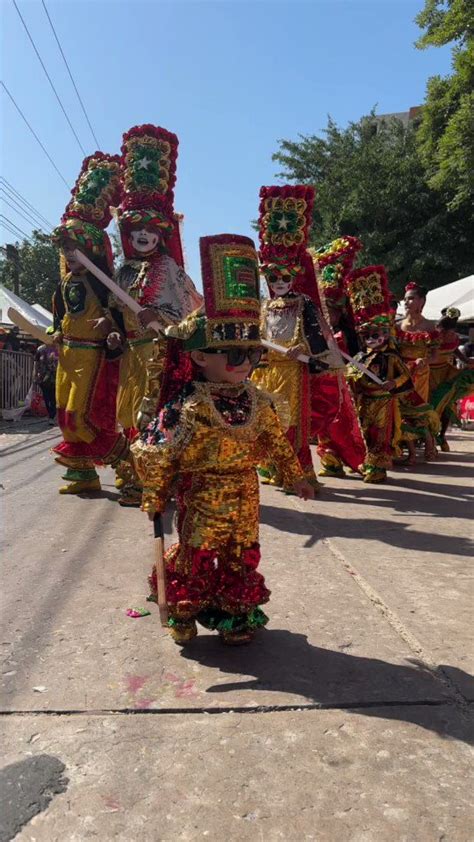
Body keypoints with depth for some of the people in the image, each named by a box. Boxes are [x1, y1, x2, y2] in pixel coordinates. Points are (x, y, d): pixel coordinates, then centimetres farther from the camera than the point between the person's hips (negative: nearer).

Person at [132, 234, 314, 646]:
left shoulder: (257, 401, 1)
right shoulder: (189, 404, -18)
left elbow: (277, 441, 12)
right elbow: (157, 452, -14)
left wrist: (296, 476, 16)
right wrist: (154, 495, -9)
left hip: (245, 493, 6)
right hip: (202, 494, -5)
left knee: (242, 554, 15)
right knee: (196, 552, 8)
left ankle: (236, 614, 33)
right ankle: (184, 612, 30)